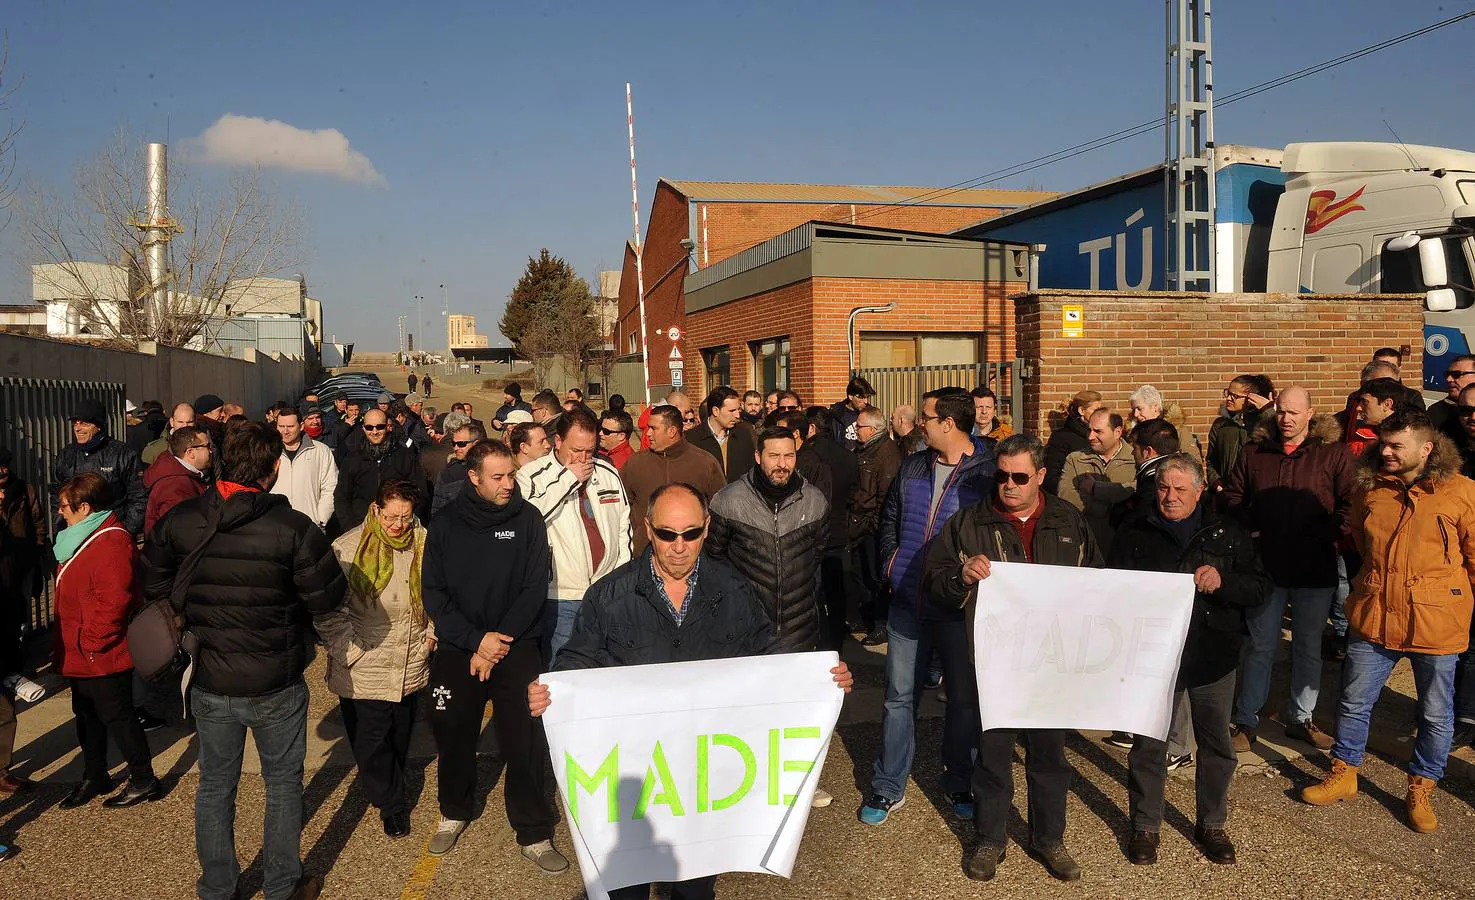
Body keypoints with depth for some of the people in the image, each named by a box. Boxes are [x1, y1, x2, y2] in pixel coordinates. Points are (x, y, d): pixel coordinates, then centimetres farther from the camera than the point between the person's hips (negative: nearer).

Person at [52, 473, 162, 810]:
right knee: (87, 716, 20)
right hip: (78, 654, 10)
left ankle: (144, 781, 14)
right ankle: (94, 776, 35)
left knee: (116, 716, 1)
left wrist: (93, 643, -21)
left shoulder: (110, 542, -23)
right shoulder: (81, 537, 12)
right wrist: (67, 644, 18)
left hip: (102, 656, -10)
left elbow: (113, 601, -28)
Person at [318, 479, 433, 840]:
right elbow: (328, 610, -10)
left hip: (411, 666, 3)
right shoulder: (347, 548, -14)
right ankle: (393, 803, 24)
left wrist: (433, 632, 3)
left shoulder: (425, 546, -4)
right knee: (369, 742, 3)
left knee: (400, 736, 20)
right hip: (363, 670, -3)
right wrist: (350, 650, -14)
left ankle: (390, 789, 45)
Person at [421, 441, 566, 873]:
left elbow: (534, 589, -6)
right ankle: (455, 813, 36)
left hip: (517, 647, -2)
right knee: (454, 736, 12)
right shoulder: (445, 524, 0)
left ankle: (534, 835, 11)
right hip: (456, 649, 2)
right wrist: (476, 639, -13)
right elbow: (434, 593, -2)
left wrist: (499, 643, -13)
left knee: (525, 743, -3)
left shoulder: (527, 519, -3)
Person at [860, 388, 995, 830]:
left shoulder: (988, 473, -10)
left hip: (959, 607, -4)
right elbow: (889, 518, 19)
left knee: (963, 698, 11)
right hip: (907, 602, 4)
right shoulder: (912, 467, 6)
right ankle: (889, 787, 23)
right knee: (899, 696, 10)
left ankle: (959, 786, 29)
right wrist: (892, 559, 6)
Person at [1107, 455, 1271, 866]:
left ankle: (1211, 824, 32)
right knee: (1148, 743, 6)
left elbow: (1261, 588, 0)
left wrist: (1223, 580, -19)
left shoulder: (1228, 532, 2)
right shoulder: (1135, 530, 0)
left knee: (1217, 744, 13)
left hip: (1214, 657, 1)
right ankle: (1145, 825, 23)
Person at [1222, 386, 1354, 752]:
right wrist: (1250, 531, -2)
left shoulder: (1334, 453, -2)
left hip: (1316, 569, 0)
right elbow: (1233, 497, 12)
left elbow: (1349, 505, -7)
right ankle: (1246, 720, 16)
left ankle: (1301, 718, 29)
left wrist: (1318, 539, -15)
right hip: (1265, 565, 1)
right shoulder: (1254, 451, 5)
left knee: (1308, 647, 13)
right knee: (1260, 646, 6)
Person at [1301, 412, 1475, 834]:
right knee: (1354, 702, 11)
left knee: (1436, 713, 11)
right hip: (1375, 618, 3)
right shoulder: (1371, 489, 2)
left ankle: (1421, 790, 29)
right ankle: (1343, 774, 29)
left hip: (1436, 623, -3)